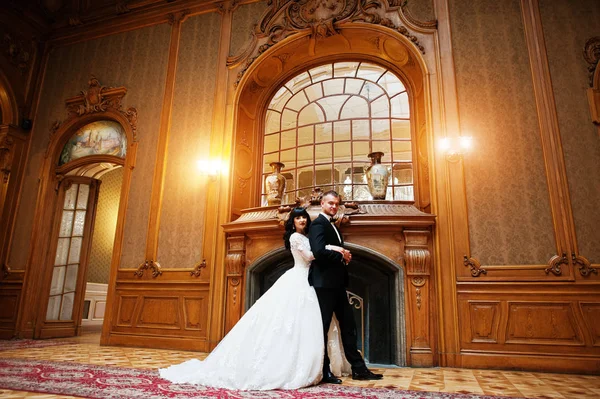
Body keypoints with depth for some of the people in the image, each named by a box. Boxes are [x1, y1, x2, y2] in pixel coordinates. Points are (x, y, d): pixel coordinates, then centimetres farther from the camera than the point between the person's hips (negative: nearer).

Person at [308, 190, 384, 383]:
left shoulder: (333, 226, 20)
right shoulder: (318, 224, -11)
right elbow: (319, 251, -26)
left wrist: (345, 257, -2)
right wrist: (342, 256, -13)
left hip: (337, 283, 10)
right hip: (325, 283, -10)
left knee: (348, 326, 12)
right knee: (323, 327, 1)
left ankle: (358, 368, 20)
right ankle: (323, 371, 12)